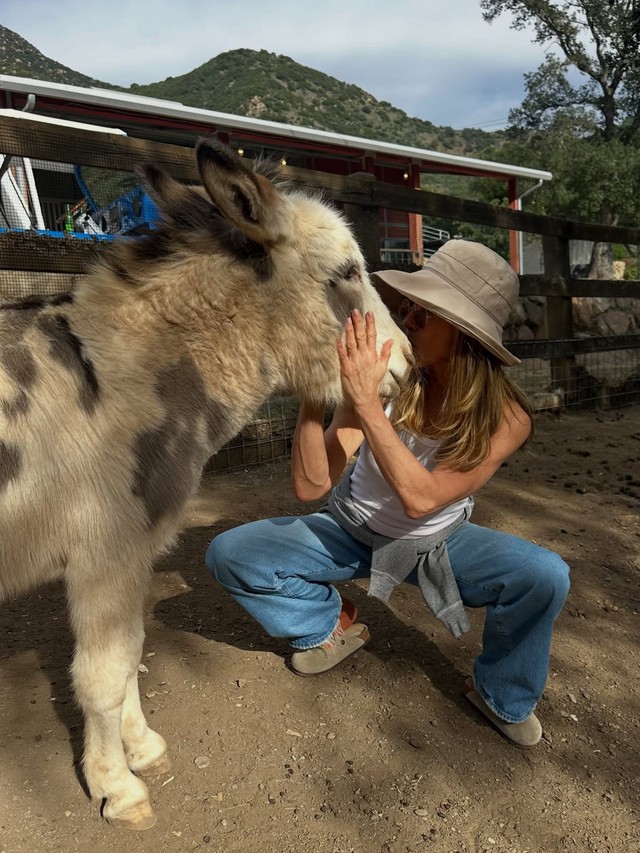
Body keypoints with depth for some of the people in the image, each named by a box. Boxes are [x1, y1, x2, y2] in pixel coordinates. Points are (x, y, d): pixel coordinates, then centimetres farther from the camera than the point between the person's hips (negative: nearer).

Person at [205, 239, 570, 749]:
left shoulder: (505, 417, -22)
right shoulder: (384, 376, -24)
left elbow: (421, 498, -34)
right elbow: (310, 486, -26)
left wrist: (366, 404, -42)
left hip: (439, 542, 0)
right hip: (353, 530, 1)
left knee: (546, 577, -26)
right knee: (229, 554, -15)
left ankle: (503, 697, 7)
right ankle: (333, 624, 13)